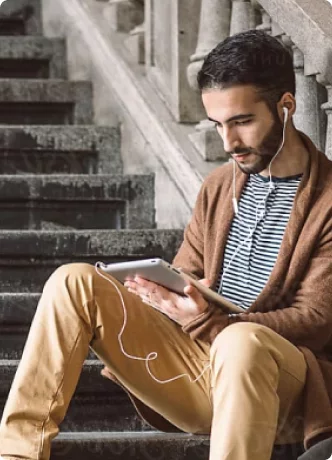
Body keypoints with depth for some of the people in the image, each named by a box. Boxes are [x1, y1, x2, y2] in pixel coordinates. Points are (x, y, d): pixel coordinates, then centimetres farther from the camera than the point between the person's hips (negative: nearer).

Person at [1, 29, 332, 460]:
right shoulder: (219, 186, 15)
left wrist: (207, 323, -25)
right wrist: (160, 290, -8)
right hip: (197, 364, 6)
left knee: (242, 341, -41)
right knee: (75, 281, -8)